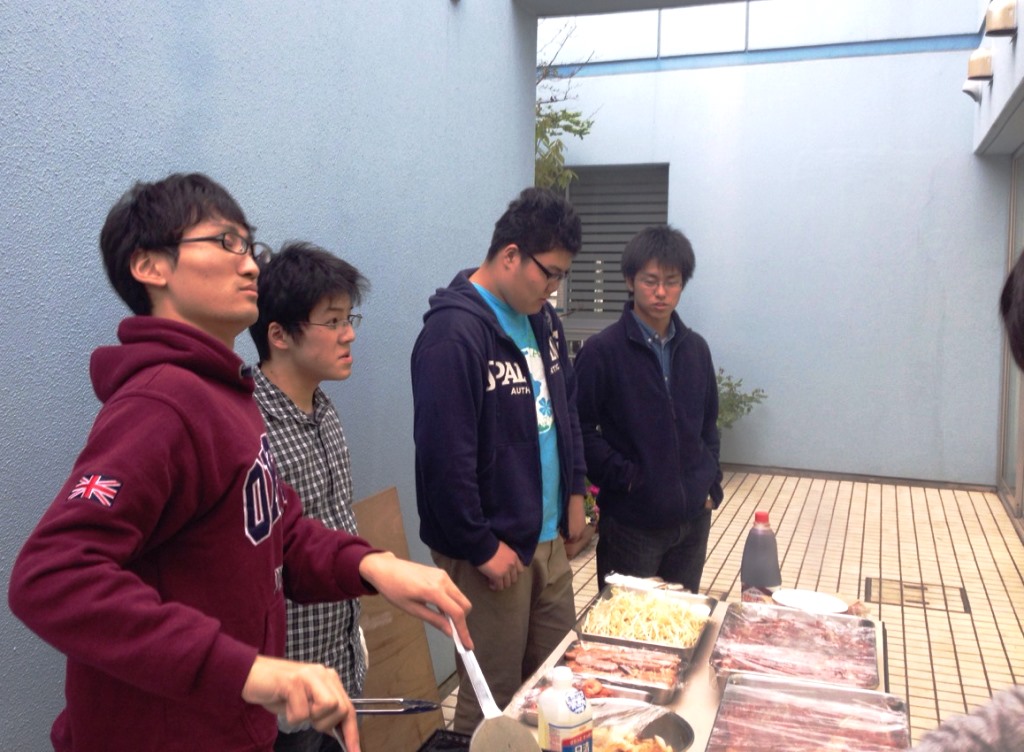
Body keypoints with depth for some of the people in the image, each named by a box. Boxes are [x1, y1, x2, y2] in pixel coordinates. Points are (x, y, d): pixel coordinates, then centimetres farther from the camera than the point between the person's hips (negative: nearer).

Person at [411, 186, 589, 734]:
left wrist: (574, 491, 13)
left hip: (548, 537, 8)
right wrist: (481, 547, -17)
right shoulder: (454, 332, -21)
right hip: (493, 546, -8)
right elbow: (444, 455, -23)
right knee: (493, 698, 7)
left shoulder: (541, 318, 7)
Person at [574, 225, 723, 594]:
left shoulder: (695, 349, 6)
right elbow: (580, 429, -11)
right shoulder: (602, 351, -11)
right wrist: (624, 476, -16)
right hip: (630, 521, -5)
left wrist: (711, 483, 7)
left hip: (693, 518, 5)